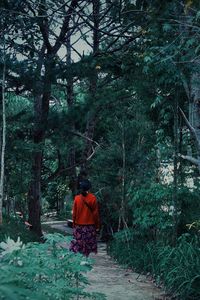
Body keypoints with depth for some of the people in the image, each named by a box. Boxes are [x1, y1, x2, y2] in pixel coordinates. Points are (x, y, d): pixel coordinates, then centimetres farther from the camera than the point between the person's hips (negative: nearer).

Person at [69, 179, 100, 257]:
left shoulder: (77, 198, -3)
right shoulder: (93, 198, -7)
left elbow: (74, 213, 2)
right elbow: (96, 213, -3)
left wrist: (74, 224, 12)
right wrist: (97, 225, 5)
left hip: (79, 225, 1)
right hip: (90, 225, -1)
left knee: (78, 244, 5)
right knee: (89, 244, 4)